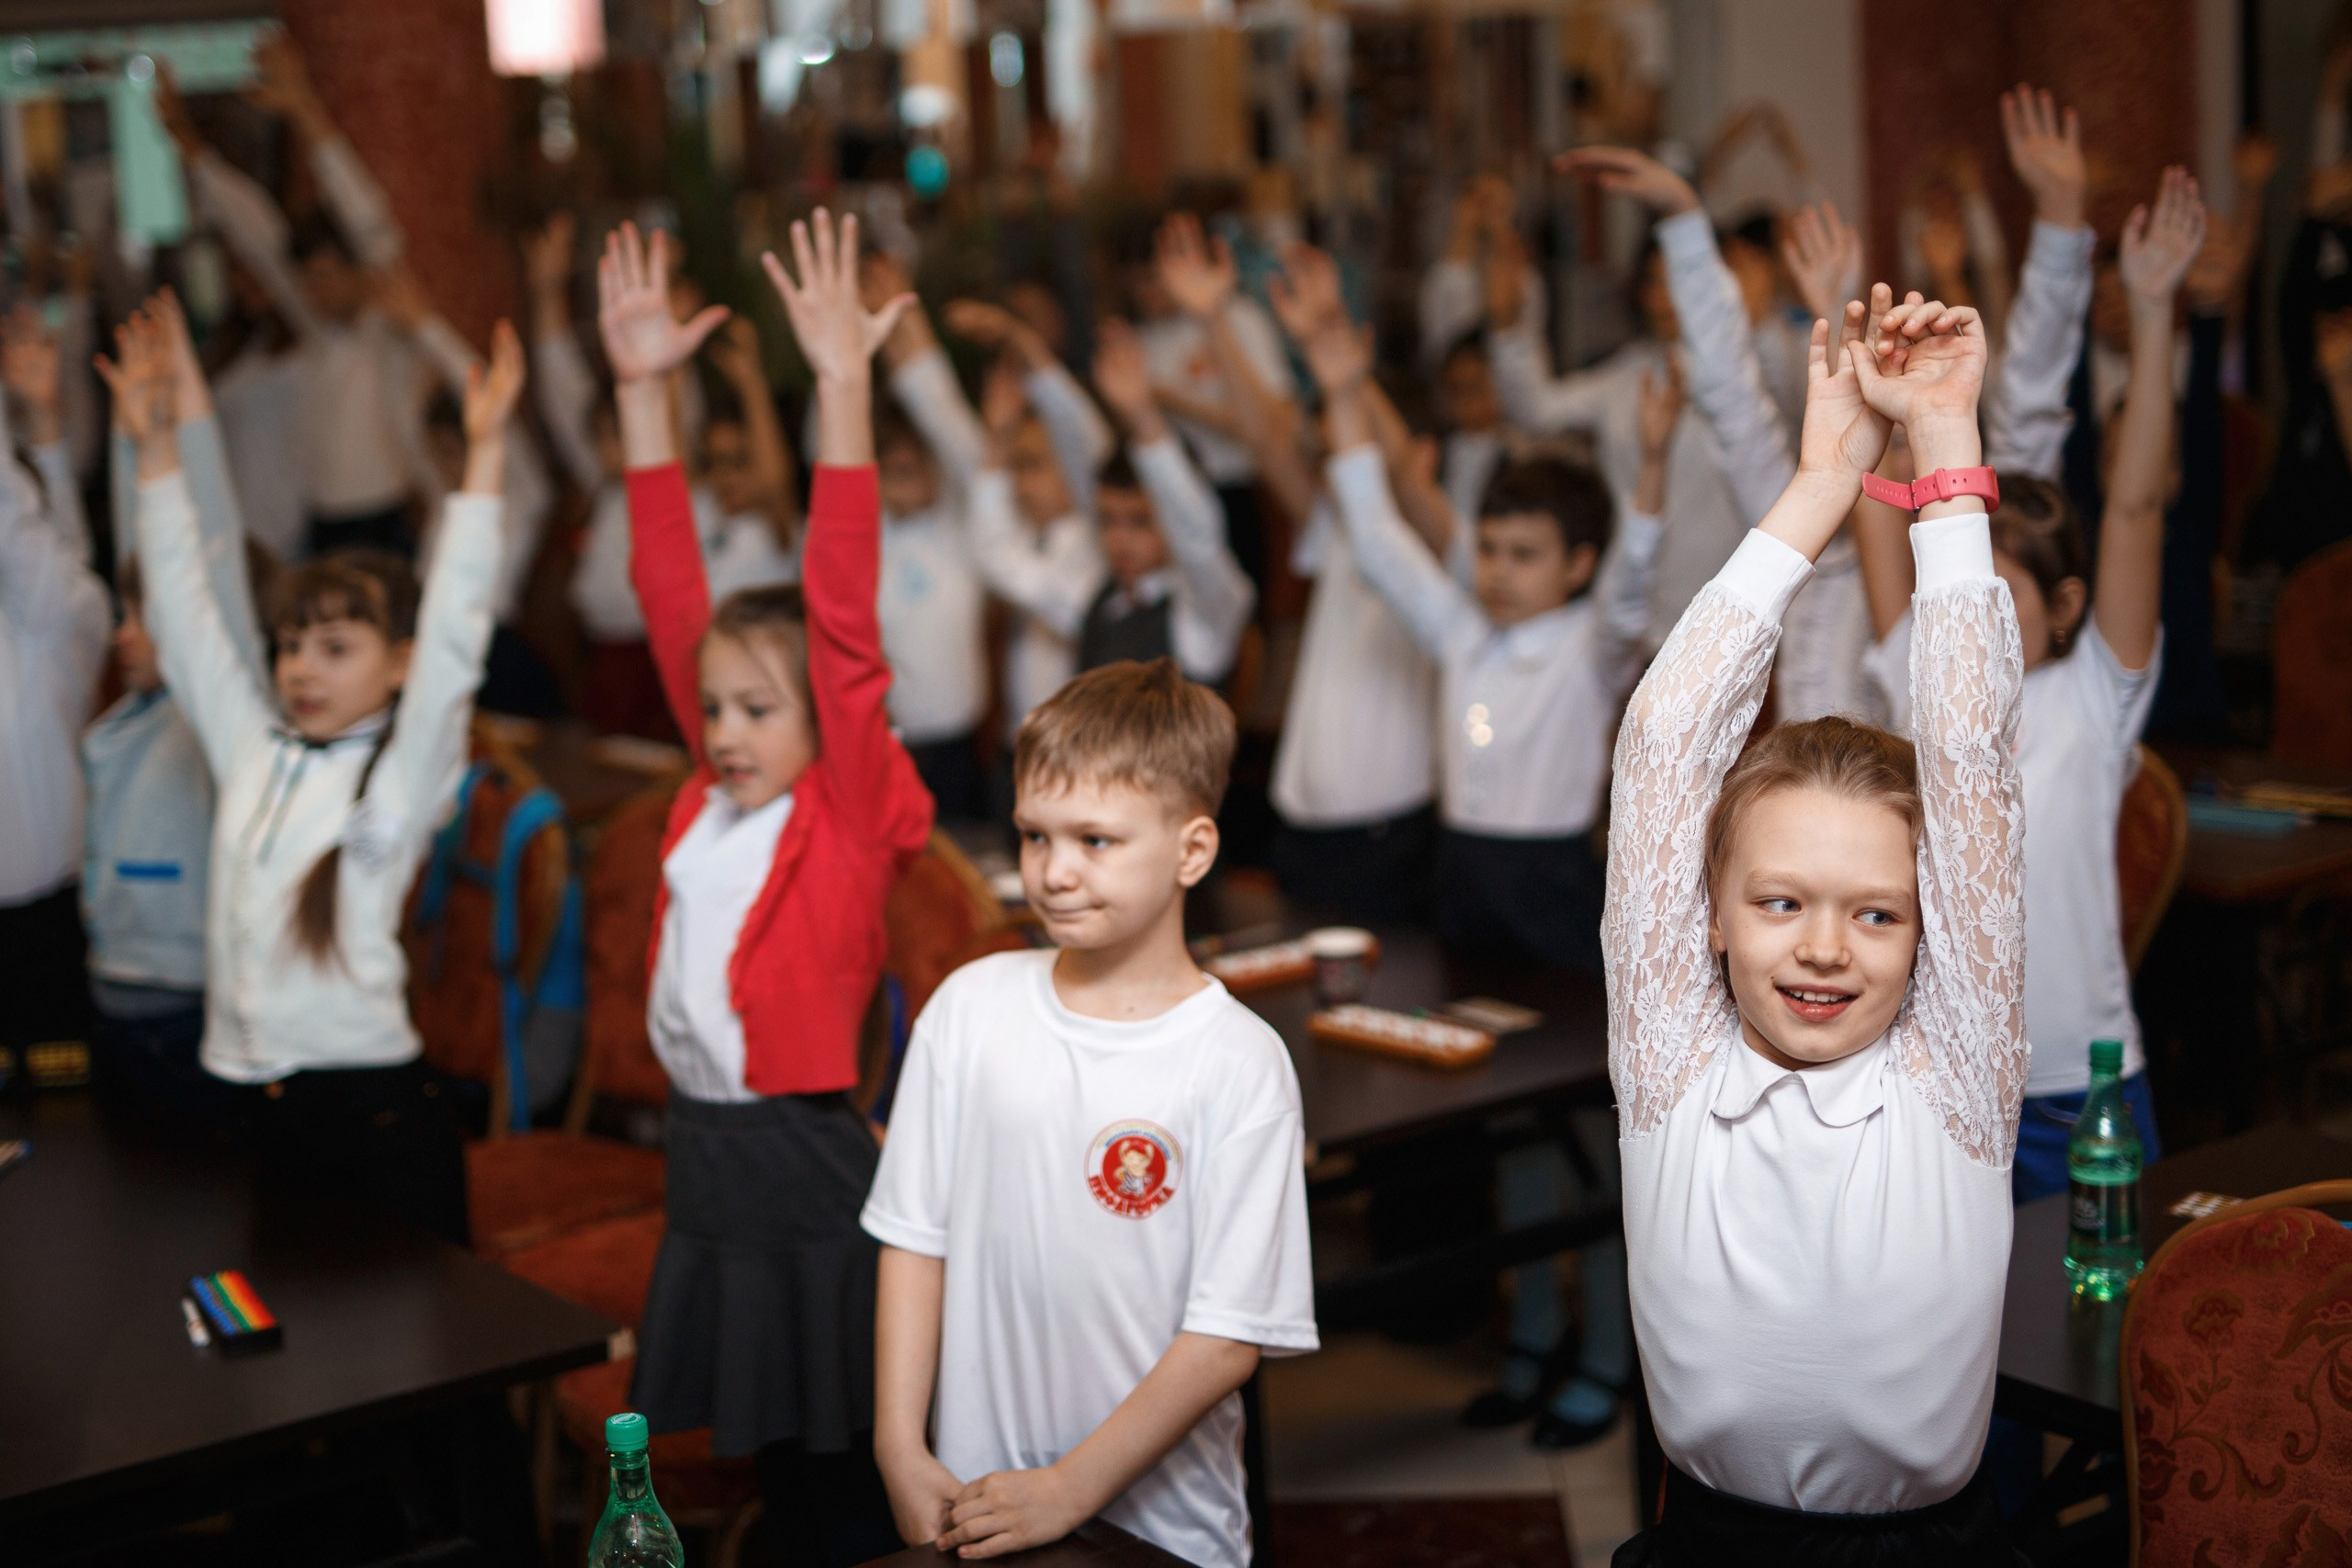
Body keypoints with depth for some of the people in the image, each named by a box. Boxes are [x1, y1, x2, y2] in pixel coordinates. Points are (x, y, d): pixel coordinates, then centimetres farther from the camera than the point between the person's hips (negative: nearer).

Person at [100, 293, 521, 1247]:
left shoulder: (404, 772, -5)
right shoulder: (251, 751, 9)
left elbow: (452, 631, -14)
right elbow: (185, 617, 12)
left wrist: (485, 453, -20)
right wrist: (156, 446, 10)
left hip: (377, 1107, -5)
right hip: (256, 1106, 5)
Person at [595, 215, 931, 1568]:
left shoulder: (852, 811, -11)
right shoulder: (713, 796, 4)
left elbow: (844, 620, -21)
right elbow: (674, 595, 3)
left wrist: (843, 386, -27)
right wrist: (644, 392, 1)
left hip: (816, 1180, -6)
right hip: (709, 1167, 7)